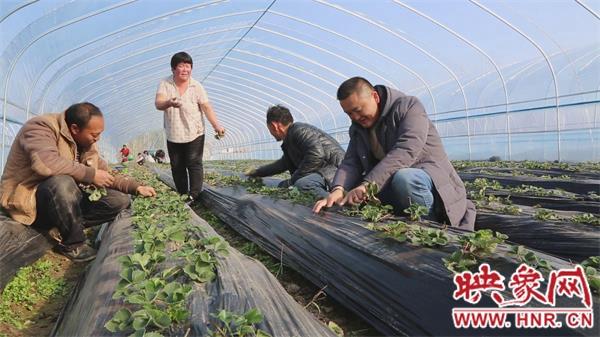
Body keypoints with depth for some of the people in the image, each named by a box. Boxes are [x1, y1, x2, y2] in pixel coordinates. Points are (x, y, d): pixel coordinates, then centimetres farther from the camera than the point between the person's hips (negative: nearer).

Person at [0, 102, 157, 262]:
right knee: (62, 182, -39)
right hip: (28, 200, -7)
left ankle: (66, 227, -10)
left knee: (120, 199, -4)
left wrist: (136, 187, -5)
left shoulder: (86, 142, 3)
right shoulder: (42, 127, -20)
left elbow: (106, 176, 9)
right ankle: (73, 244, -18)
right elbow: (46, 163, -40)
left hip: (66, 198, 7)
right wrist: (90, 174, -30)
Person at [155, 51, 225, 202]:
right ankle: (182, 196, 20)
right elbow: (158, 103, -19)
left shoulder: (196, 86, -4)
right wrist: (169, 103, -43)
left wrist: (216, 125, -20)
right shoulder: (165, 84, -4)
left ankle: (194, 196, -7)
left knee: (194, 164, -7)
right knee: (177, 167, 8)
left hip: (194, 134, -2)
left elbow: (206, 107, -7)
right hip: (173, 136, 2)